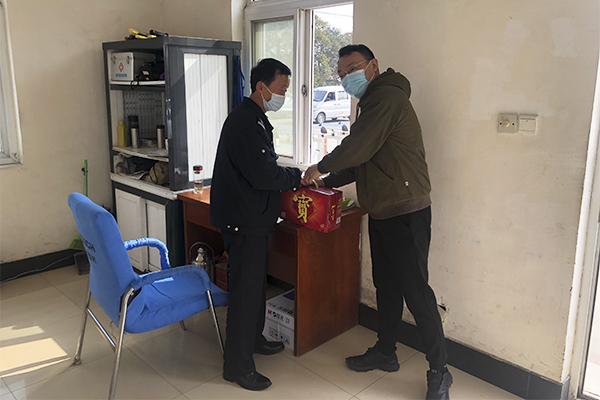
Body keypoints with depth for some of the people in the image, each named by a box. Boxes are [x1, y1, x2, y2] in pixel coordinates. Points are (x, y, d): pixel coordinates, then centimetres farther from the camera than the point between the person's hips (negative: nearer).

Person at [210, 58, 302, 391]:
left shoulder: (254, 119, 16)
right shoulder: (244, 121, -19)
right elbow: (263, 175, -25)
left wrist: (291, 178, 7)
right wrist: (297, 176, -11)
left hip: (251, 217, 11)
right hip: (243, 220, -11)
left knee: (255, 281, 21)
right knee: (246, 288, -2)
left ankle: (253, 338, 39)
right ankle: (237, 365, 11)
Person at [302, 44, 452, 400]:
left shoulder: (386, 97, -13)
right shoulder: (373, 103, 19)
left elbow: (357, 148, -21)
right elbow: (361, 162, 22)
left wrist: (321, 168, -5)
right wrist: (325, 182, 17)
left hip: (406, 213, -10)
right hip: (382, 212, 10)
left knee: (415, 291, -3)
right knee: (386, 286, 18)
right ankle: (385, 353, 34)